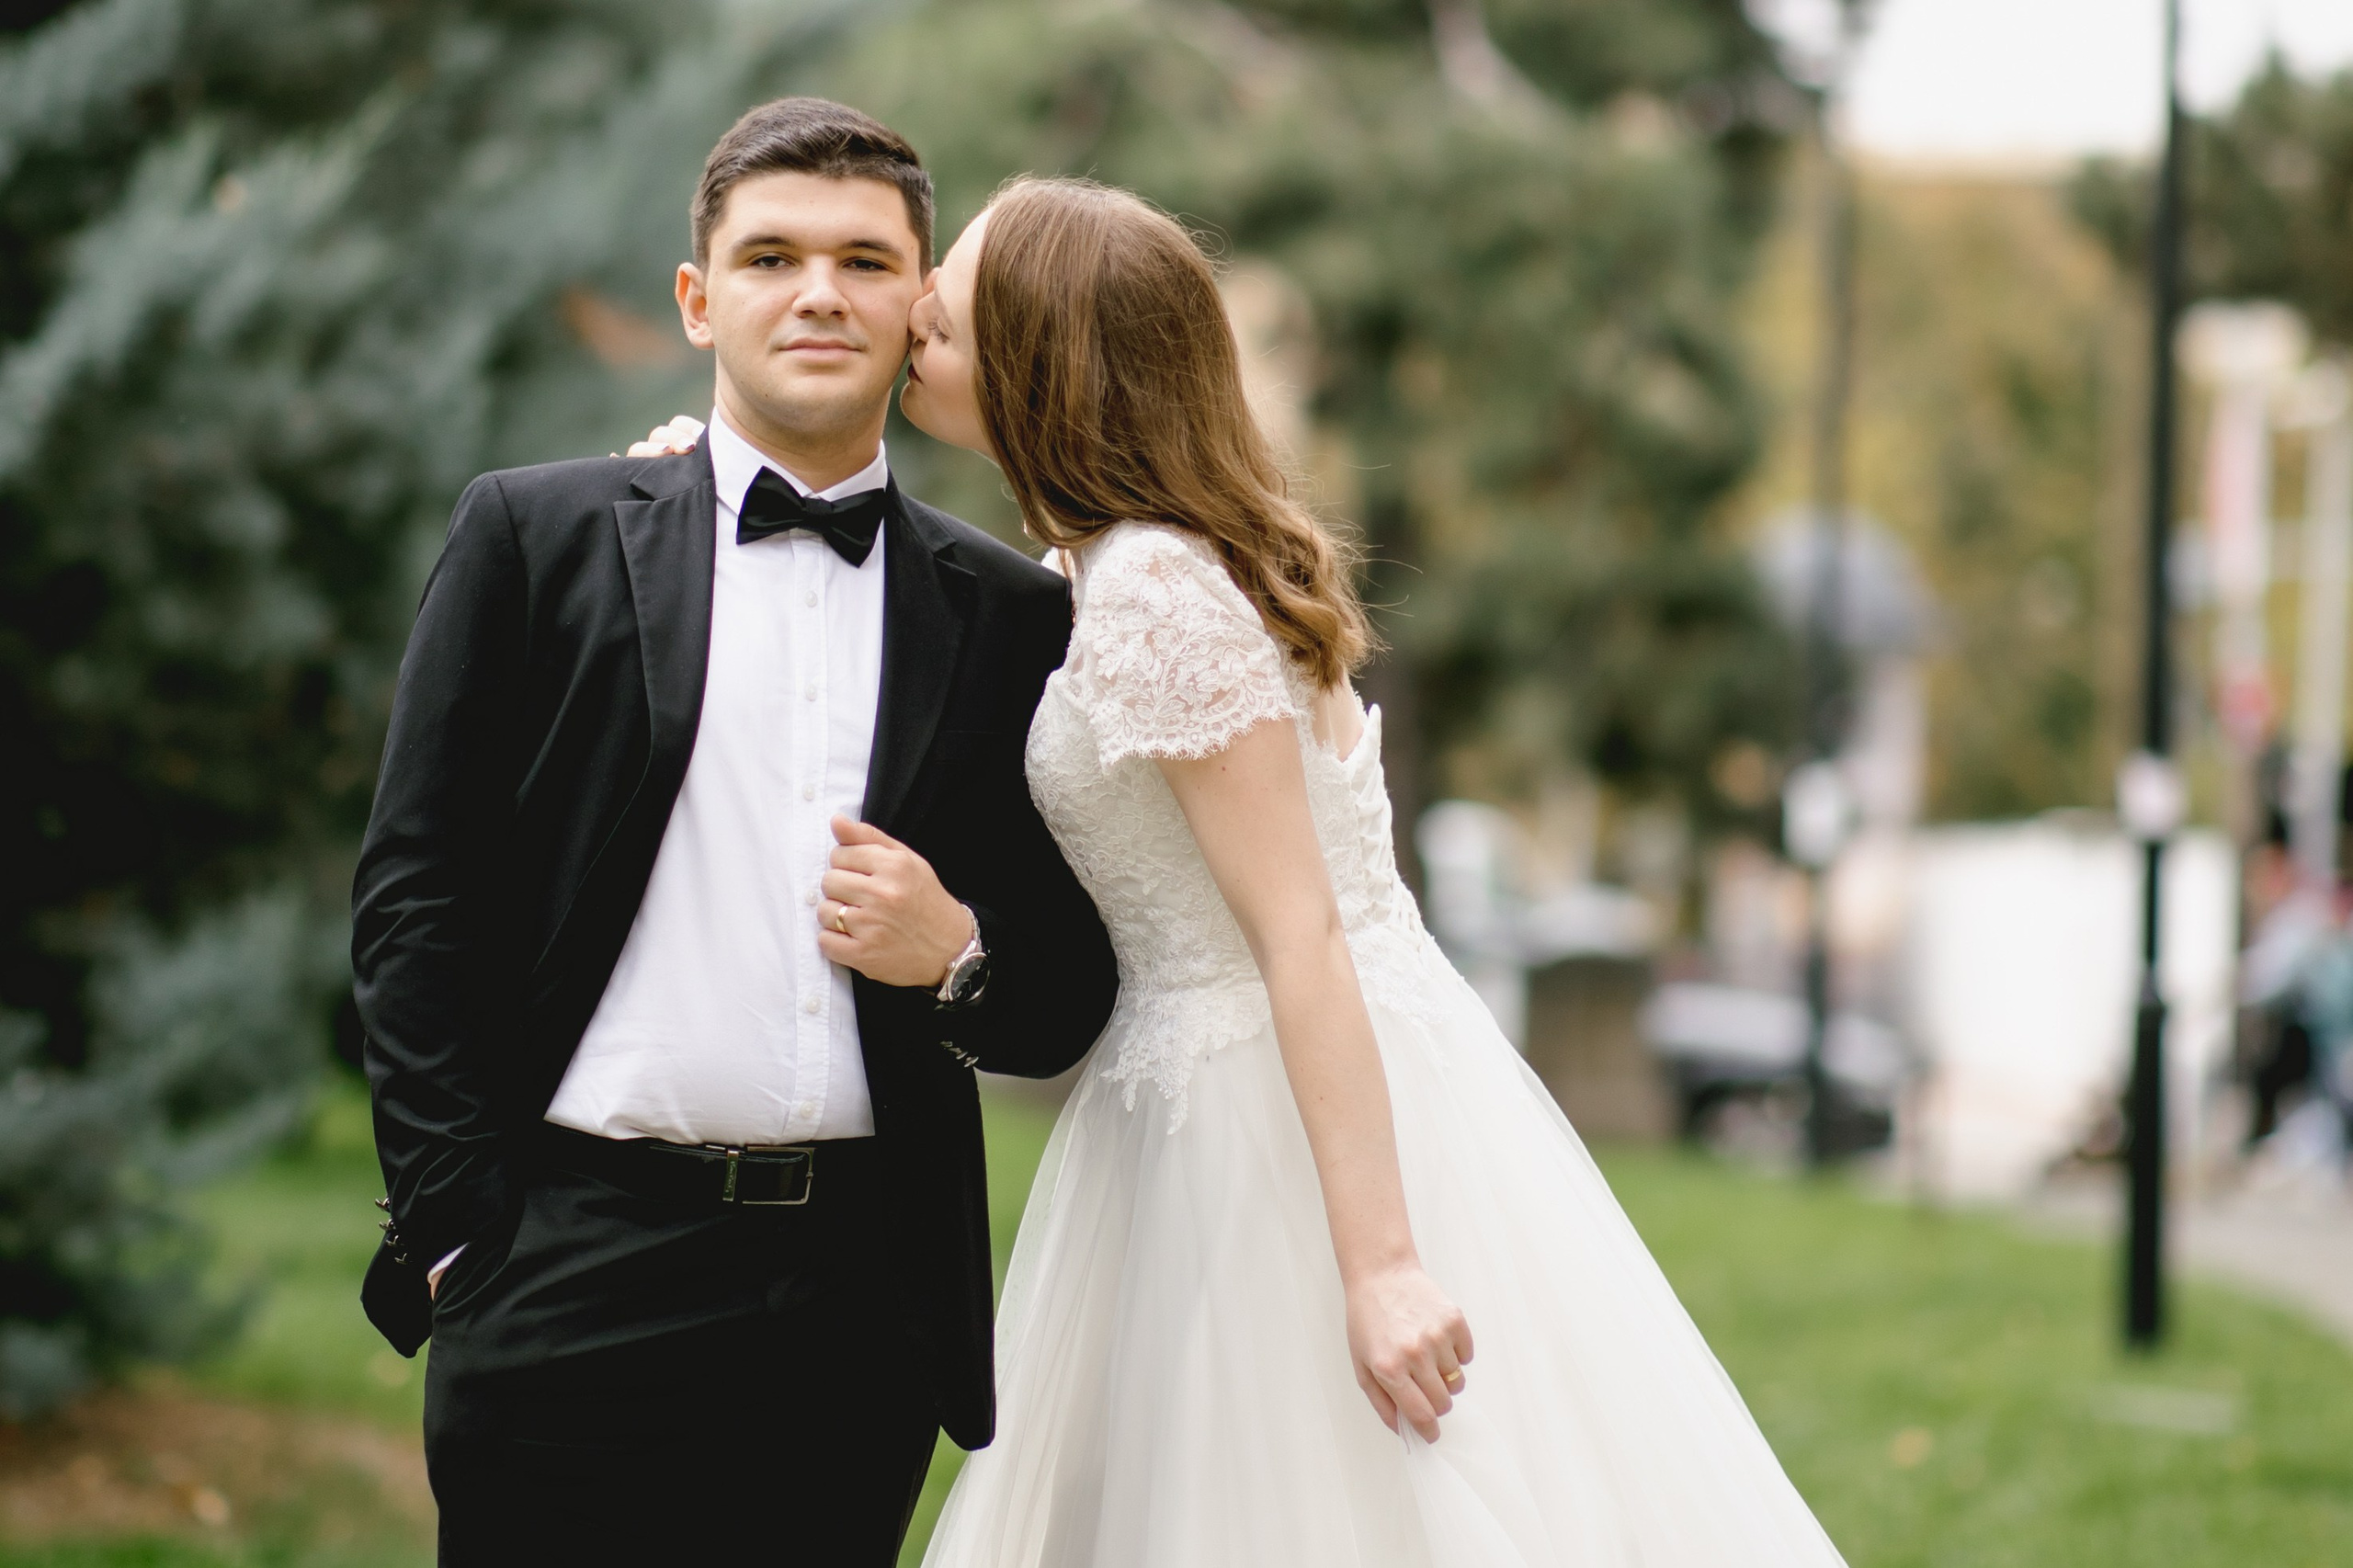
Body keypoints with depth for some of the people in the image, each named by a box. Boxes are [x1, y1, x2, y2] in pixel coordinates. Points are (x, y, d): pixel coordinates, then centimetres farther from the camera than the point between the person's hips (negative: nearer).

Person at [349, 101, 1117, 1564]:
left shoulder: (1013, 614, 11)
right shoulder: (535, 538, 6)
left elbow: (1071, 1004, 14)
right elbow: (415, 897, 3)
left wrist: (958, 956, -8)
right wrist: (457, 1228, -4)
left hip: (870, 1295, 2)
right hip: (579, 1271, -2)